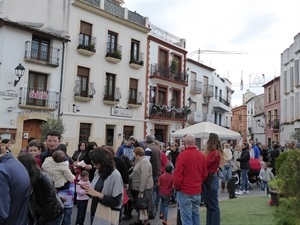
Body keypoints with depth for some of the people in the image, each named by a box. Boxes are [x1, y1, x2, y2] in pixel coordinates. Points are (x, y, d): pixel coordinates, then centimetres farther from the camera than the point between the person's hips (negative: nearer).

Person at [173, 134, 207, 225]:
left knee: (186, 218, 0)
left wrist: (177, 187, 1)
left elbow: (177, 174, -15)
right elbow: (205, 174, 8)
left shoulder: (183, 155, -15)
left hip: (185, 191, -5)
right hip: (197, 190, 6)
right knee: (196, 215, 17)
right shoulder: (201, 155, 1)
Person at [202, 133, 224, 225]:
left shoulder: (214, 153, -19)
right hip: (209, 179, 10)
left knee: (213, 206, 0)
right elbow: (206, 163, 7)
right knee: (208, 205, 17)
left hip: (211, 180, -10)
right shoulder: (214, 152, 11)